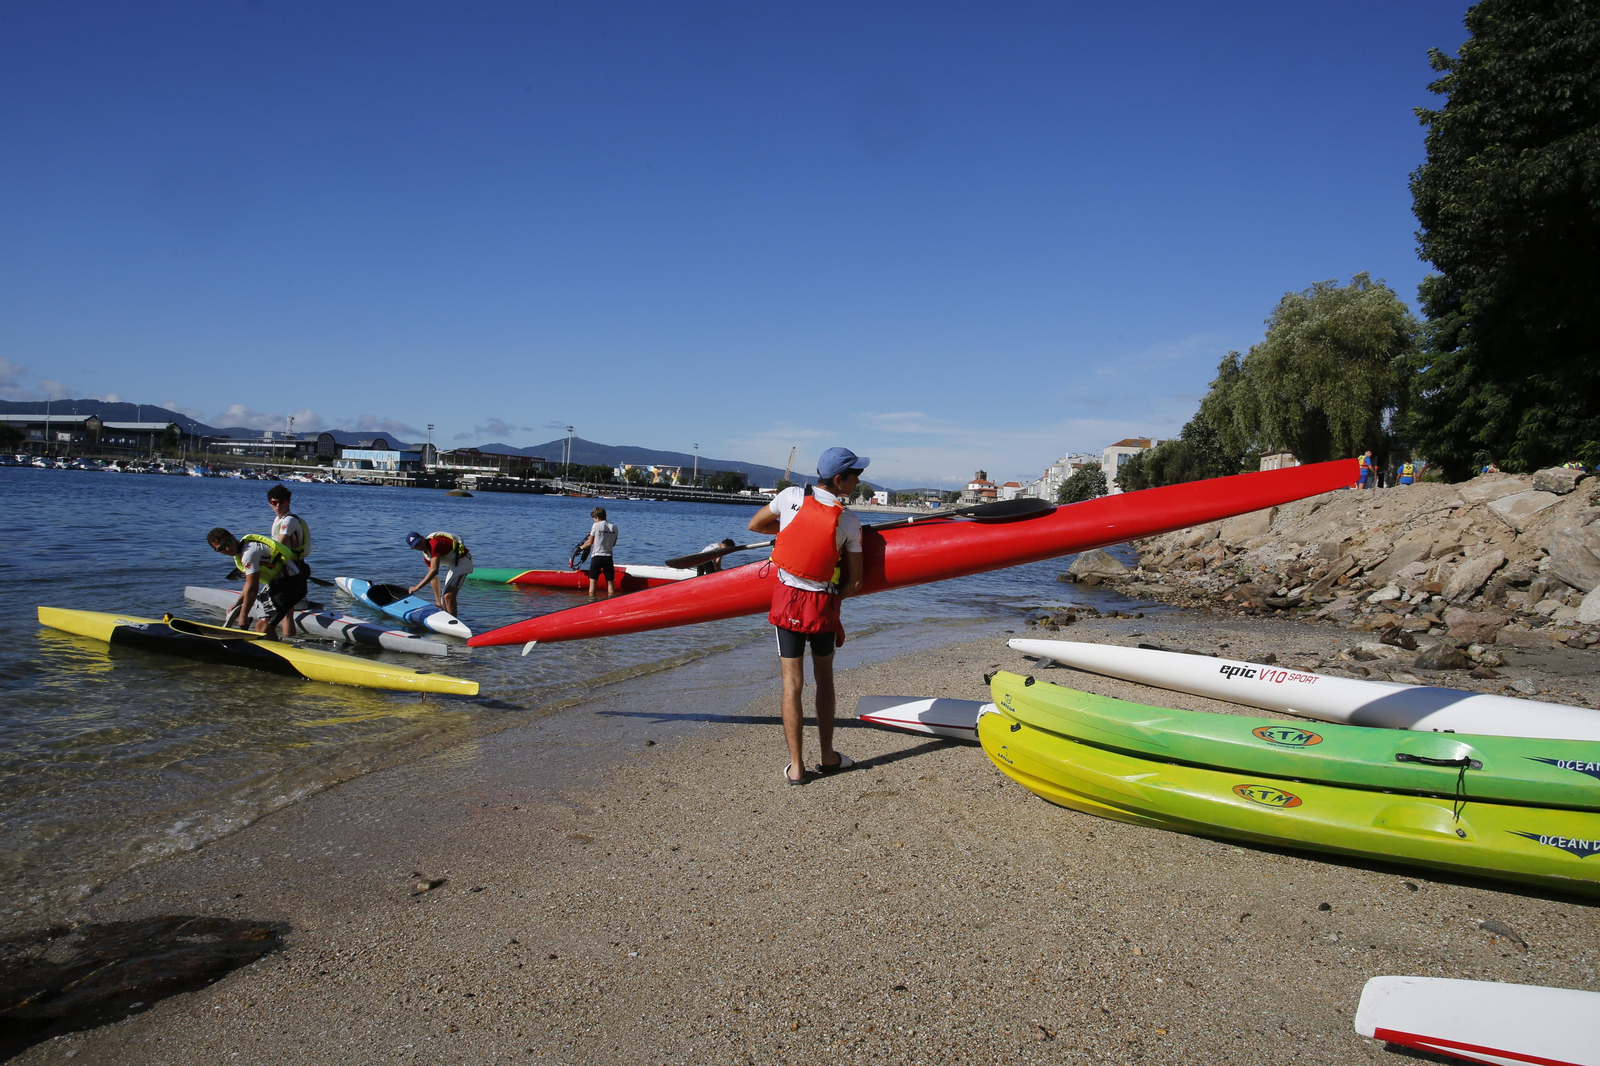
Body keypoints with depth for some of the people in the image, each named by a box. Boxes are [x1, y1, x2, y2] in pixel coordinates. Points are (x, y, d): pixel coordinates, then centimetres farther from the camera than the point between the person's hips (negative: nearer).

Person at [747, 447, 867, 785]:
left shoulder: (792, 496, -5)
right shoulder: (850, 523, -7)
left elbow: (755, 525, 10)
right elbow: (855, 582, -3)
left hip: (786, 598, 1)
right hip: (823, 604, -1)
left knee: (792, 683, 3)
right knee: (824, 679, 16)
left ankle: (796, 767, 5)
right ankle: (827, 757, 24)